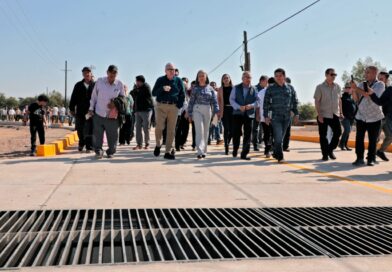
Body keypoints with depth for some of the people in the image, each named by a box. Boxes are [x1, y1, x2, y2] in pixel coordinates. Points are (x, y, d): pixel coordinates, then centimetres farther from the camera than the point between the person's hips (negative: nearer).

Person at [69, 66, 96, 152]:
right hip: (80, 111, 3)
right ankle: (81, 144, 33)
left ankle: (89, 147, 6)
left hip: (91, 111, -3)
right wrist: (72, 109, 6)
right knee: (80, 130, 12)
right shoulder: (78, 85, 8)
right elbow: (73, 98, 10)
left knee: (89, 130, -2)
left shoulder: (95, 85, 0)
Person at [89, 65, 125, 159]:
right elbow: (93, 96, 8)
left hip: (112, 115, 0)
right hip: (98, 113, 0)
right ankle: (98, 151, 11)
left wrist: (115, 103, -7)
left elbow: (123, 98, 10)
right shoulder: (99, 81, 0)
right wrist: (91, 108, 6)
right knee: (97, 134, 0)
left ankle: (110, 152, 21)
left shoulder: (119, 84, -1)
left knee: (112, 135, 5)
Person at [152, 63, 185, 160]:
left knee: (171, 130, 1)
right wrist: (162, 89, -15)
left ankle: (168, 152, 7)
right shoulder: (160, 80, 6)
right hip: (161, 106, -1)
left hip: (173, 107, 1)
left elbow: (182, 94, 11)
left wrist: (179, 105, -2)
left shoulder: (178, 81, 8)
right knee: (160, 126, -14)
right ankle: (158, 145, 13)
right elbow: (154, 93, 2)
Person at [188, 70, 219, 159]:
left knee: (206, 131, 8)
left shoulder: (210, 88, 8)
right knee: (199, 130, -12)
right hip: (197, 110, -3)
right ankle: (200, 151, -20)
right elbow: (191, 102, 4)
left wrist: (217, 111, -9)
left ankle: (204, 151, 18)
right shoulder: (195, 89, 4)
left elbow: (214, 101, 4)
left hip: (207, 111, 3)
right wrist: (190, 114, 2)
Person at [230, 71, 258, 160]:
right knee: (236, 133, 2)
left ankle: (244, 154, 3)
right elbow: (232, 100, 0)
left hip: (249, 114, 1)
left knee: (247, 135, -2)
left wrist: (251, 105, -17)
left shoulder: (254, 89, 8)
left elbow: (257, 101, 4)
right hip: (238, 113, -1)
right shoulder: (236, 88, 5)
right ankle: (235, 150, 24)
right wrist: (239, 107, -16)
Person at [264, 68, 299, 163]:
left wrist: (296, 114, 6)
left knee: (281, 137, 11)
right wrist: (266, 116, -4)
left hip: (287, 117, 3)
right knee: (278, 137, -10)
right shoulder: (270, 88, 1)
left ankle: (275, 153, 26)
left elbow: (295, 102, 12)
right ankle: (280, 157, -7)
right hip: (275, 116, -3)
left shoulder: (290, 88, 8)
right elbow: (266, 103, 2)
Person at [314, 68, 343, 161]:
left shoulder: (337, 87, 8)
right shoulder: (320, 87, -5)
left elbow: (339, 100, 16)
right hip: (323, 115, -4)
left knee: (338, 132, -1)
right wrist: (319, 115, -13)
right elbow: (317, 101, -7)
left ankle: (330, 150, 19)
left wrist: (341, 112, 11)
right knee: (323, 135, 0)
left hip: (335, 115, 4)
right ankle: (325, 154, 11)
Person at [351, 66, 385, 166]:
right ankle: (359, 158, -1)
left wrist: (357, 89, -23)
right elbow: (356, 99, 3)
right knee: (359, 138, -5)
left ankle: (371, 159, 11)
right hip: (361, 116, 3)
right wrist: (353, 89, -14)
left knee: (373, 140, 1)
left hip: (374, 118, -3)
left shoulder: (380, 85, -5)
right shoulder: (362, 84, 7)